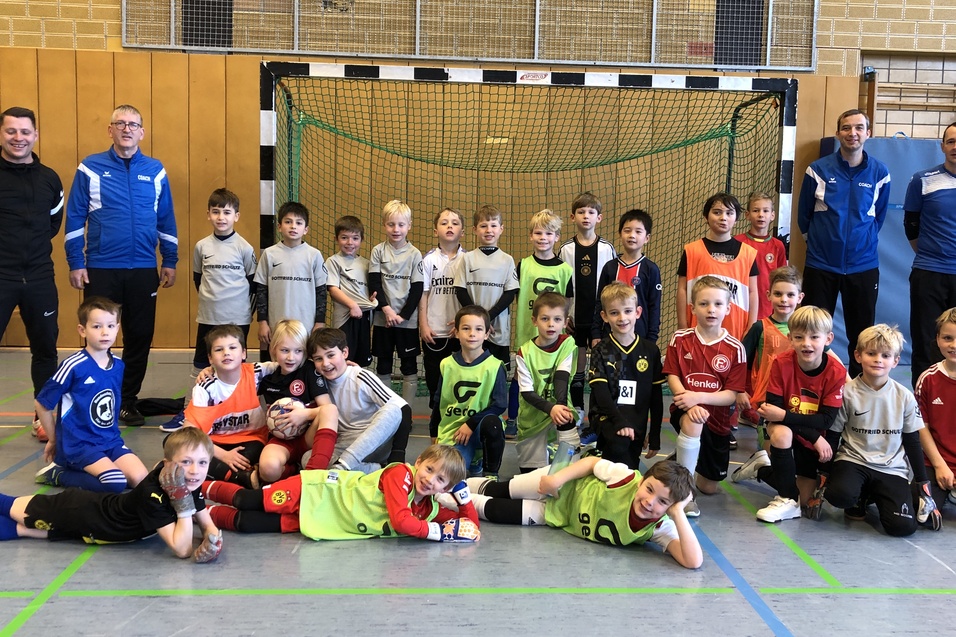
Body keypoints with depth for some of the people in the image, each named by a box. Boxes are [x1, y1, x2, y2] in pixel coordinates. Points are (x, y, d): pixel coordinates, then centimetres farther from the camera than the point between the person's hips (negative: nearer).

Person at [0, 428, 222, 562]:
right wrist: (184, 502, -45)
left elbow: (208, 525, -10)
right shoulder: (152, 494, -39)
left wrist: (213, 541, -32)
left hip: (100, 506, 5)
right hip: (79, 513, -5)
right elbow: (182, 549, -41)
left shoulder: (190, 485, -19)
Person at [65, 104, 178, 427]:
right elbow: (75, 218, 0)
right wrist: (75, 263, -4)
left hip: (144, 271, 2)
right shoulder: (90, 168, 0)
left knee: (140, 336, 8)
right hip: (100, 270, -2)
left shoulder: (155, 171, 6)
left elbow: (166, 220, 11)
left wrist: (170, 261, 9)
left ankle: (129, 401, 22)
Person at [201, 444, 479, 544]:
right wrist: (439, 532, -26)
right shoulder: (400, 473, -20)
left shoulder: (429, 508, -1)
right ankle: (203, 488, 19)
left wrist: (462, 490, -10)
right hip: (320, 491, -5)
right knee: (250, 503, -7)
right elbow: (402, 522, -32)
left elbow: (471, 523, 1)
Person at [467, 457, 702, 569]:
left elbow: (693, 561, -43)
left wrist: (678, 513, -47)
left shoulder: (659, 528, -30)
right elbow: (593, 461, -14)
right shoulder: (626, 478, -33)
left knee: (496, 512, 3)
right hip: (564, 487, -2)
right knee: (499, 492, 8)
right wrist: (558, 477, -25)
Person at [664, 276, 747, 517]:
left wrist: (698, 397, -26)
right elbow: (672, 376, -8)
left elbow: (731, 395, -11)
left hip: (717, 418, 2)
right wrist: (688, 402, -26)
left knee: (709, 486, 11)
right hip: (685, 409, -2)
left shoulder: (735, 348, -7)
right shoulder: (680, 339, -5)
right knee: (694, 422, -41)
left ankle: (682, 462, 46)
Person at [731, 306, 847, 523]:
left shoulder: (836, 372, -20)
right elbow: (773, 409, -22)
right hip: (790, 433, -1)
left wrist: (783, 415, -36)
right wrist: (814, 437, -30)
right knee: (780, 432, -38)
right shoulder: (781, 363, -20)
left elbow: (825, 420, -23)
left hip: (820, 440, 1)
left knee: (805, 499, 2)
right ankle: (787, 500, -18)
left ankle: (761, 468, 30)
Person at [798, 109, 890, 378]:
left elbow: (878, 216, 14)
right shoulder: (818, 170, -3)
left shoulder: (879, 173, 1)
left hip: (863, 266, 1)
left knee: (862, 335, 7)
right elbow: (803, 214, 7)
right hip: (821, 264, -1)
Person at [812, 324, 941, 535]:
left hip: (892, 469, 1)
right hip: (853, 460, -1)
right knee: (839, 494, -33)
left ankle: (877, 496, 14)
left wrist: (923, 483, 8)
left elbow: (912, 442, 9)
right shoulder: (847, 393, -6)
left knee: (903, 526, -19)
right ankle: (860, 497, 4)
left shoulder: (905, 397, 0)